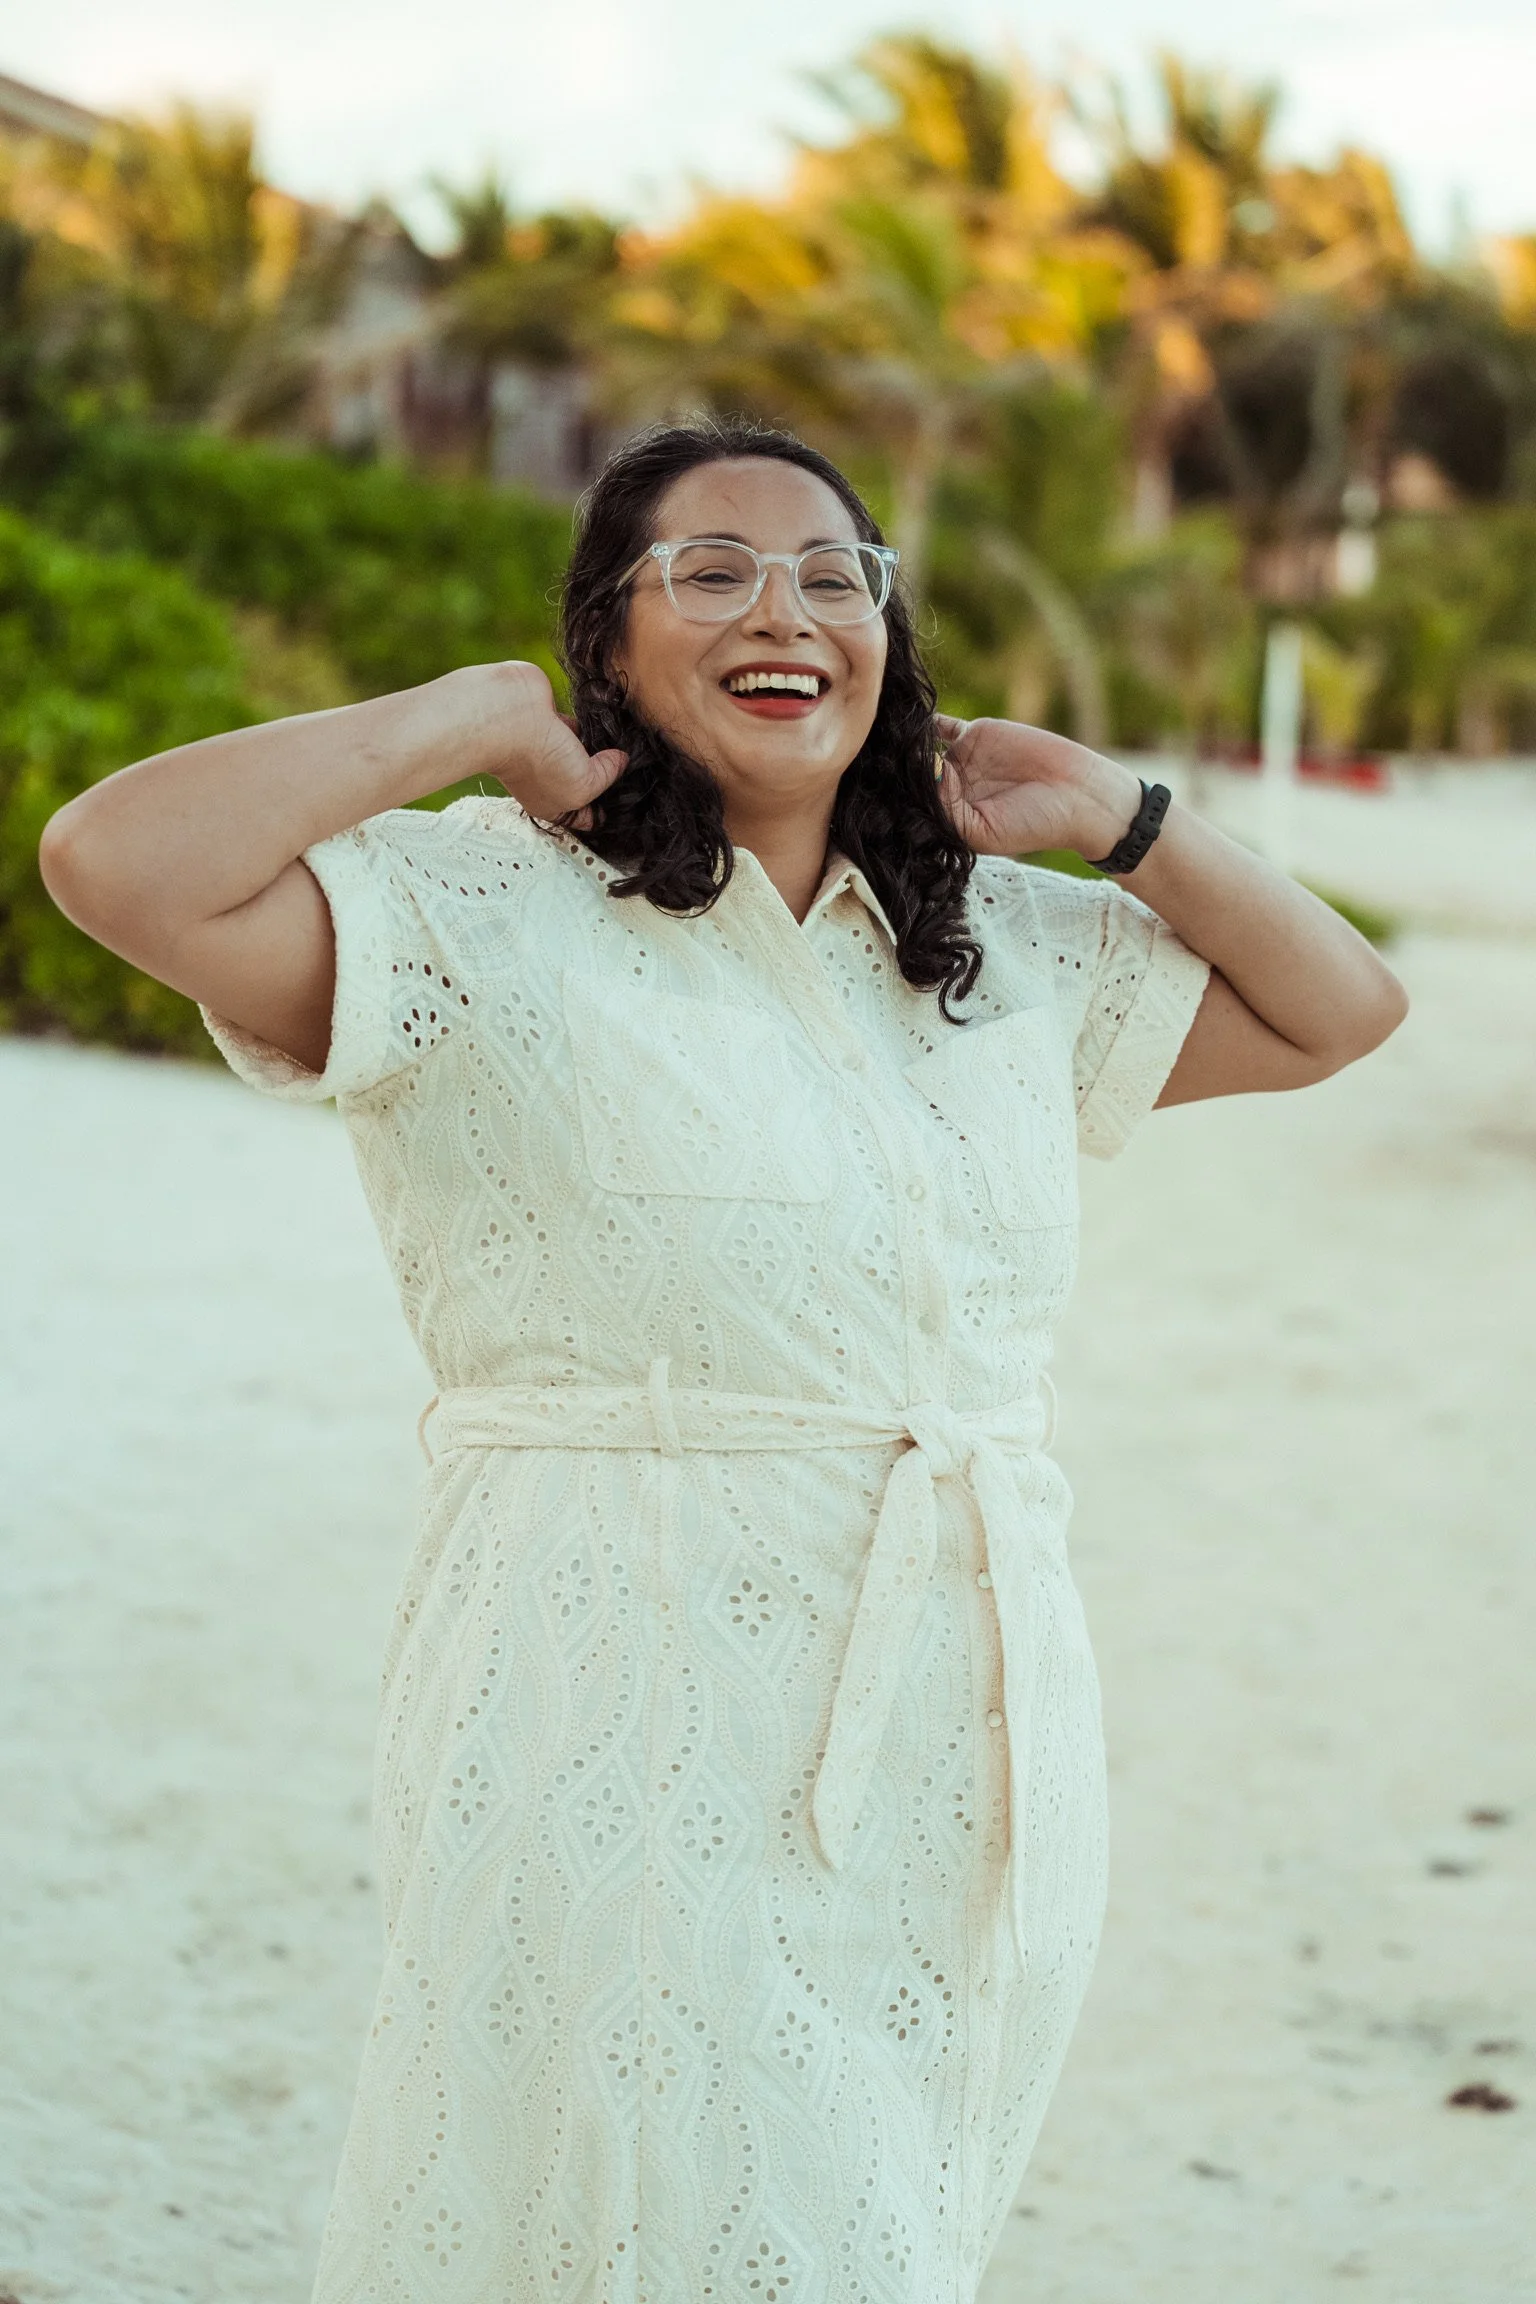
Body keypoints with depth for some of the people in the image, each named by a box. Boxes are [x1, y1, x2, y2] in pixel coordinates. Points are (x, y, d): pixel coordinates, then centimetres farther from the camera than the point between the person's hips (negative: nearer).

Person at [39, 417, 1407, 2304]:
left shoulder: (1008, 948, 14)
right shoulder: (489, 920, -5)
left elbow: (1339, 1009, 23)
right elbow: (118, 863, -20)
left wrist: (1113, 814, 11)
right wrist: (475, 717, -9)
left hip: (975, 1755, 6)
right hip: (641, 1769, -6)